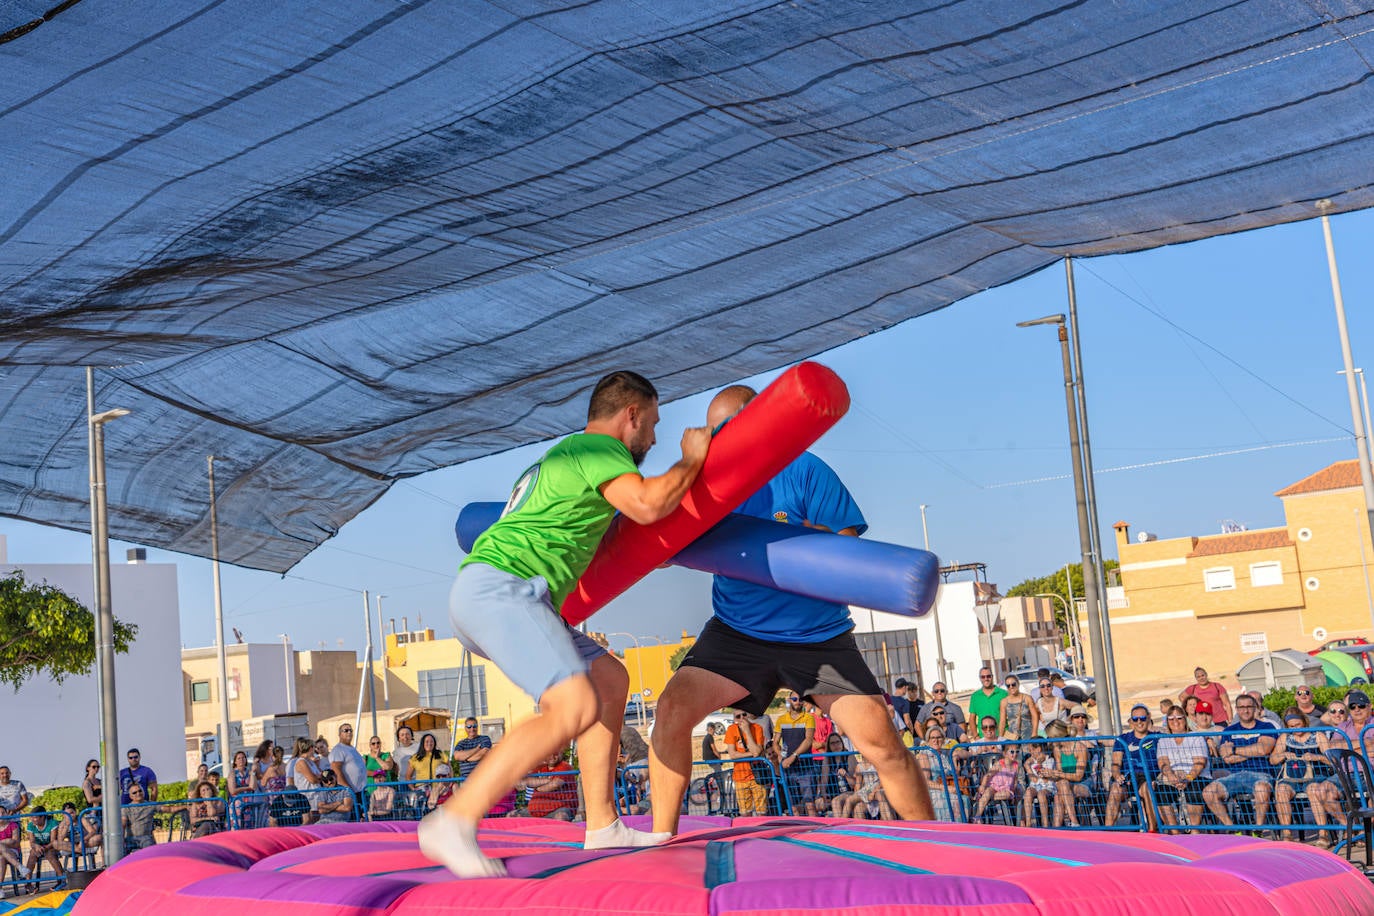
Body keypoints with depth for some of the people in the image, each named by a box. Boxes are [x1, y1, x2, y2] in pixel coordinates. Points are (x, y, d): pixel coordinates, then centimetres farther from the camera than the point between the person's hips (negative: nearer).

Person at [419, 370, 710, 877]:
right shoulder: (599, 448, 0)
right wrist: (692, 459, 1)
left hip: (479, 595, 11)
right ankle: (453, 824, -28)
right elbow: (647, 504, -16)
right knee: (575, 707, -24)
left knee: (610, 679, 14)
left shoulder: (562, 456, 31)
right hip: (500, 585, -11)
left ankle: (602, 826, 12)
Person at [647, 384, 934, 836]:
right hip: (738, 632, 3)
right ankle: (661, 839, -4)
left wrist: (803, 534, -29)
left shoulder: (804, 471, -8)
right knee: (673, 706, -17)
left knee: (878, 738, -13)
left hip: (819, 635, -2)